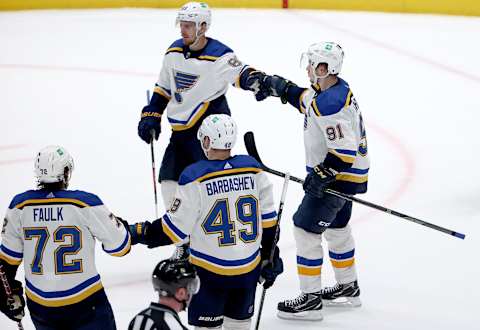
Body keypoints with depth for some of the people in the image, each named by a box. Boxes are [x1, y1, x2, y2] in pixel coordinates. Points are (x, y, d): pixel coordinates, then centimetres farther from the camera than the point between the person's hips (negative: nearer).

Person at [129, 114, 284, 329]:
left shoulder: (195, 177, -16)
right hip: (249, 268, 5)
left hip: (211, 272, -4)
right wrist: (270, 258, 15)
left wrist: (138, 233, 0)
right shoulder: (253, 170, -2)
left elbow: (175, 230, -12)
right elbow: (268, 221, 5)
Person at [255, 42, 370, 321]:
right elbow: (308, 100, 25)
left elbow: (344, 151, -31)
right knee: (336, 227, 24)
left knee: (306, 228, -7)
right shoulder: (335, 88, 3)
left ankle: (311, 300, -4)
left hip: (339, 176, -11)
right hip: (341, 174, 11)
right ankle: (349, 288, 40)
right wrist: (282, 88, 16)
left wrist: (322, 175, -25)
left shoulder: (331, 104, -28)